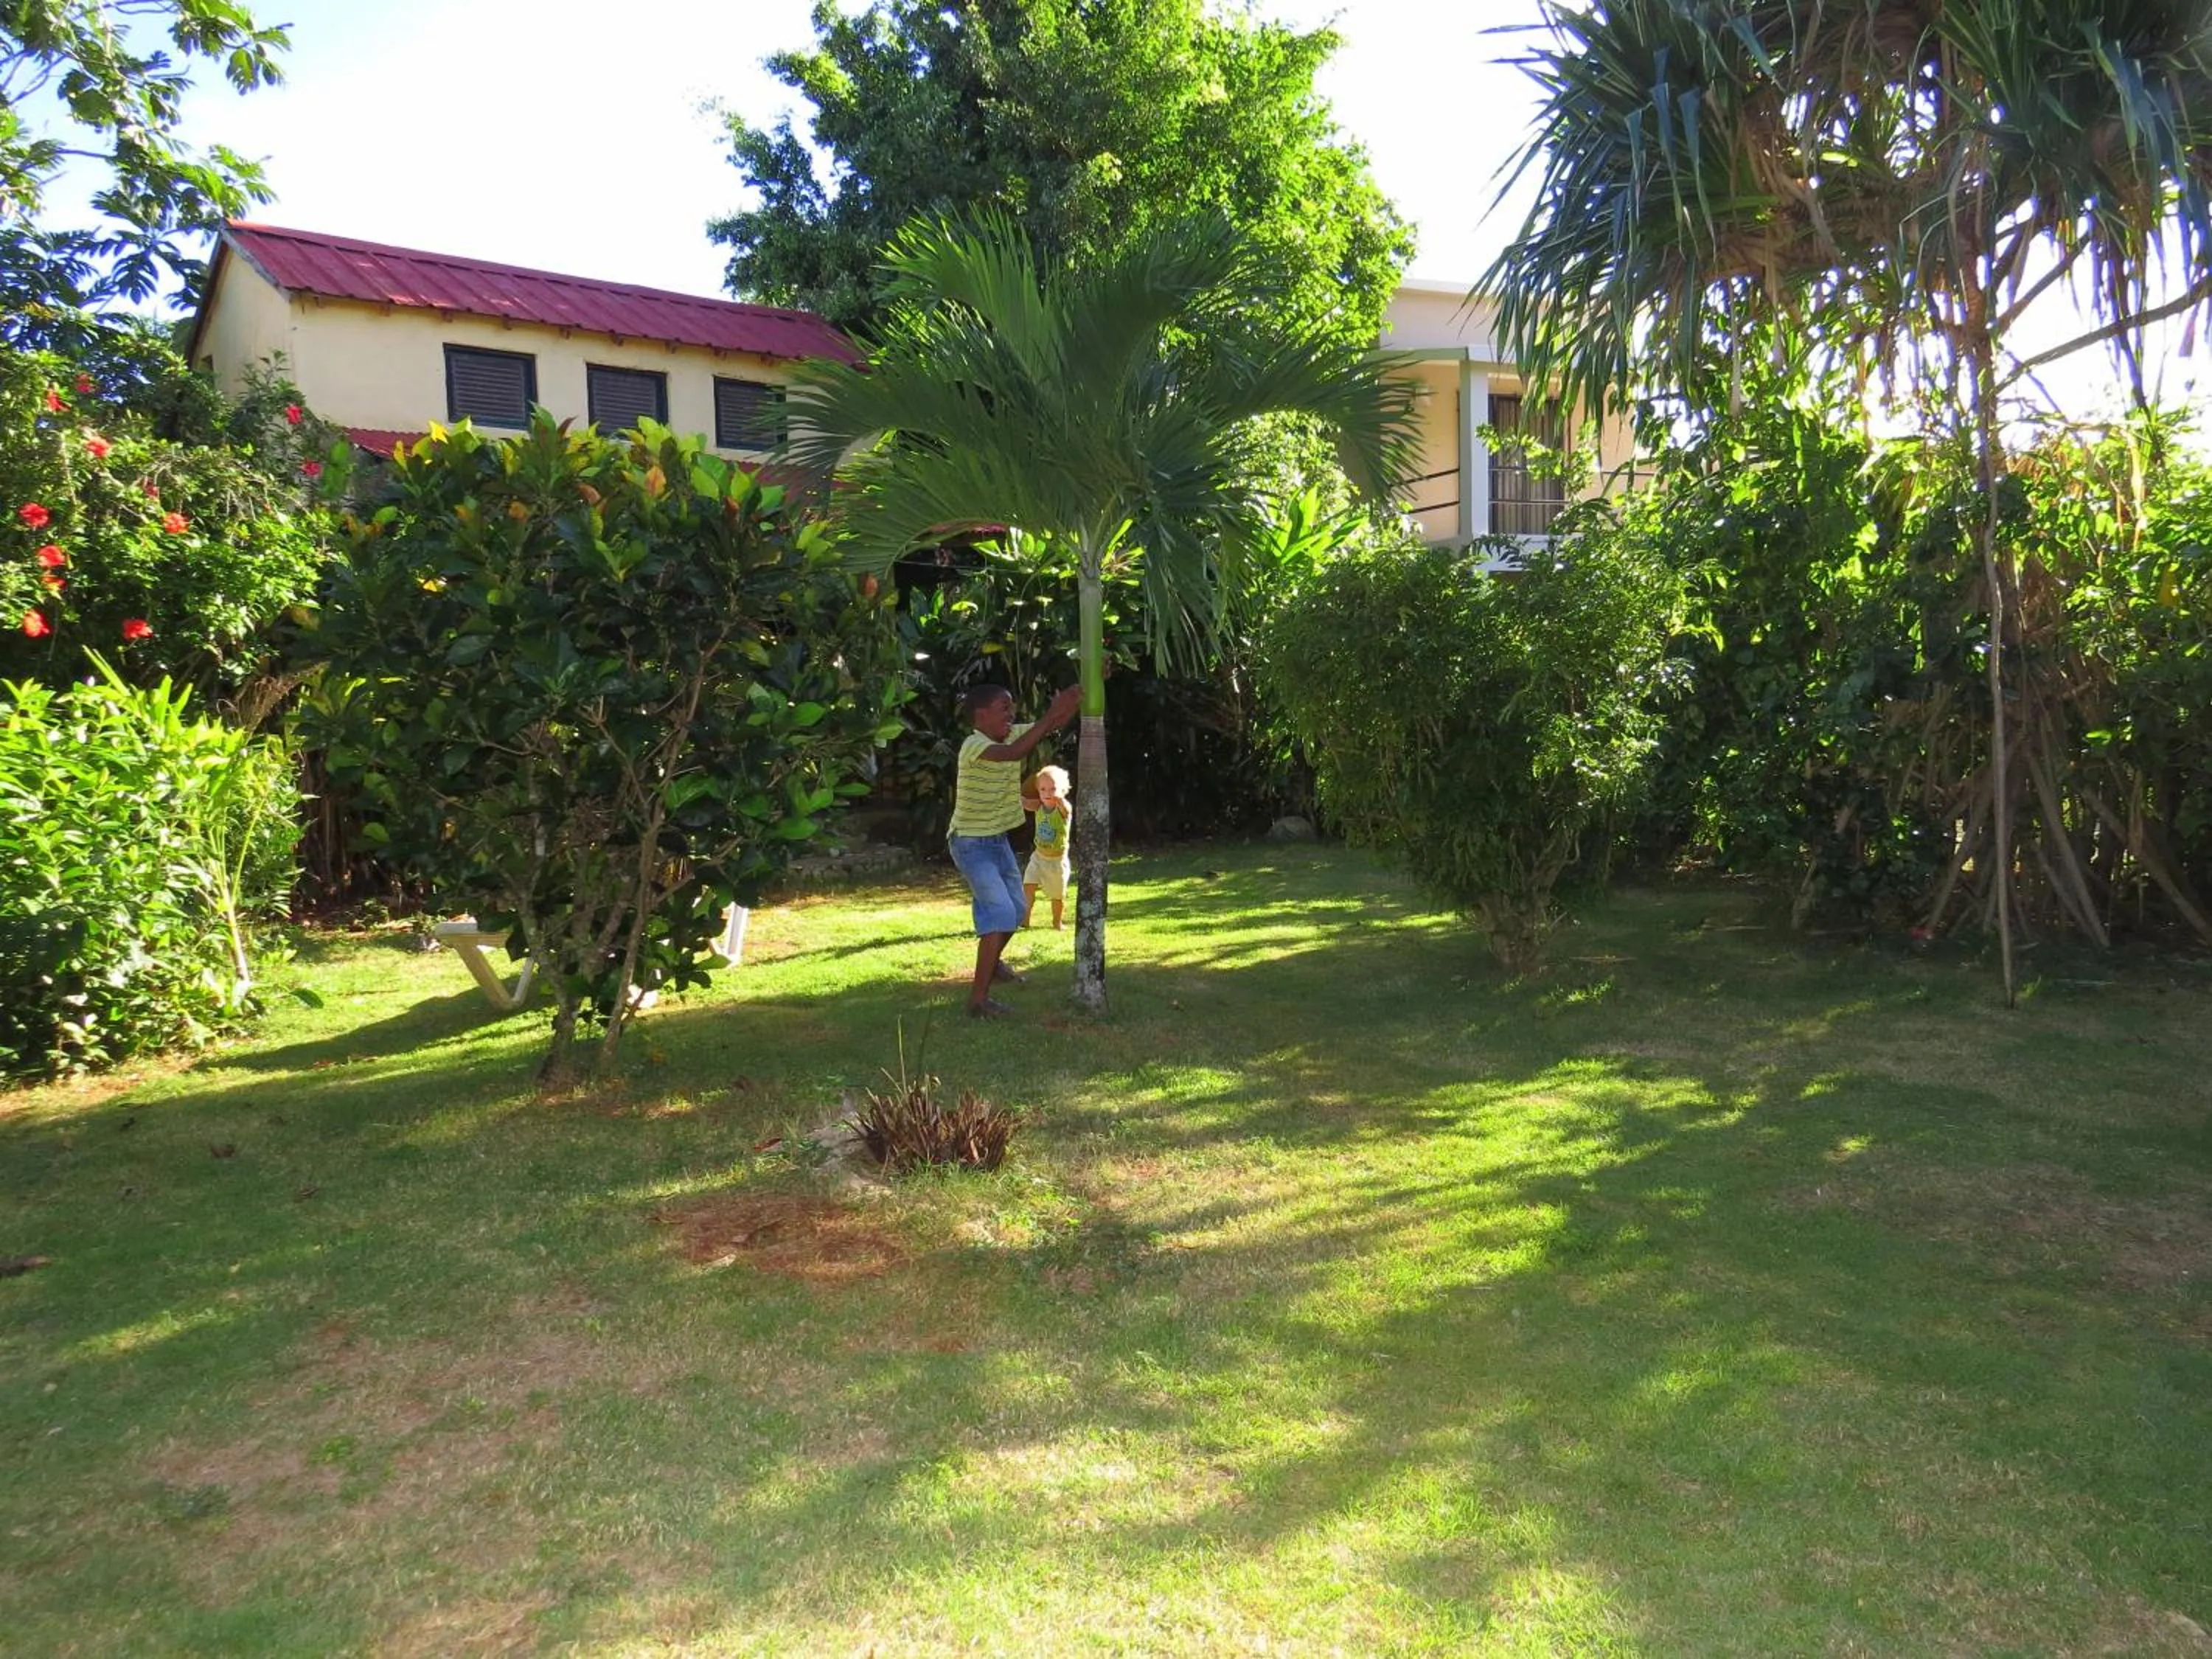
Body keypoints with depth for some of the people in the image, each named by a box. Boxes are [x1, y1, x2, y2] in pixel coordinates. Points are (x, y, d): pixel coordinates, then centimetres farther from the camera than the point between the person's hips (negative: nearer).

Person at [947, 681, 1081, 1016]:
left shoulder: (1013, 735, -1)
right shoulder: (974, 746, -25)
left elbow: (1056, 724, -3)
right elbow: (1013, 753, -45)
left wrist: (1080, 693, -18)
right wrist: (1050, 713, -45)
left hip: (998, 840, 9)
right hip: (971, 844, -9)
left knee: (1015, 910, 21)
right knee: (1001, 913, -19)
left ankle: (991, 963, 48)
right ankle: (978, 998, -16)